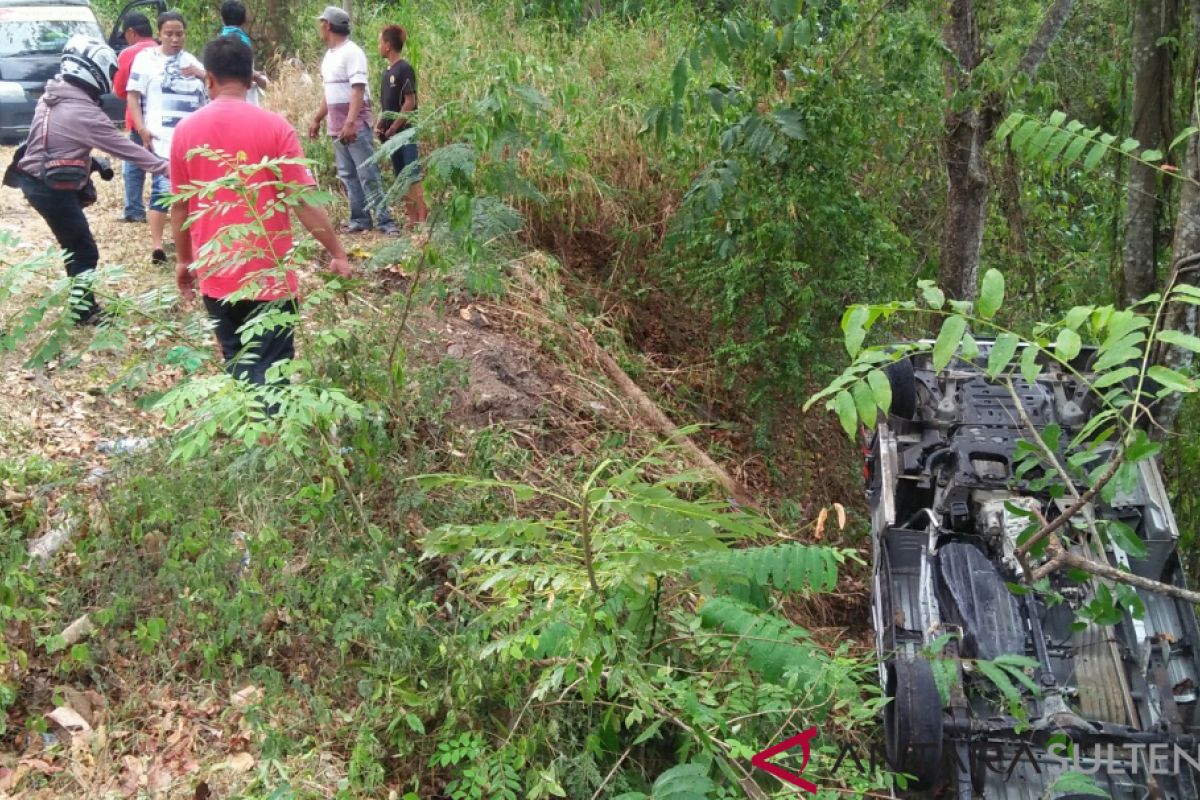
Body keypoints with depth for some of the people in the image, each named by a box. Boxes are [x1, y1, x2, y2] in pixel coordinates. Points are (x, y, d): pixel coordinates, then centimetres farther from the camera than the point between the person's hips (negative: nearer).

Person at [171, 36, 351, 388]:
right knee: (270, 373, 0)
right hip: (268, 275, -3)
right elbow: (302, 201, -11)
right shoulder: (274, 127, -10)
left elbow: (179, 205, 7)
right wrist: (338, 254, -2)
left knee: (237, 366, 19)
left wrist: (183, 260, 21)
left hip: (215, 275, 4)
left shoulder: (186, 130, 0)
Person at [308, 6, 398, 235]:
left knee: (368, 174, -8)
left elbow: (358, 89, -21)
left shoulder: (352, 52, -12)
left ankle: (385, 221, -7)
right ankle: (360, 219, 13)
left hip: (356, 125, -8)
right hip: (337, 127, 9)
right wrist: (317, 120, 24)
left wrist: (350, 123, -29)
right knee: (348, 175, 8)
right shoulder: (329, 55, 14)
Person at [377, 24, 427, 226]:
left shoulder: (404, 69, -9)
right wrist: (379, 126, 4)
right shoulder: (388, 71, 14)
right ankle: (412, 219, 13)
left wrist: (392, 128, -15)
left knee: (413, 178, -10)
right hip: (391, 134, 9)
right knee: (401, 179, 9)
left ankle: (422, 218, -9)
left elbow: (410, 102, -15)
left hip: (405, 132, -8)